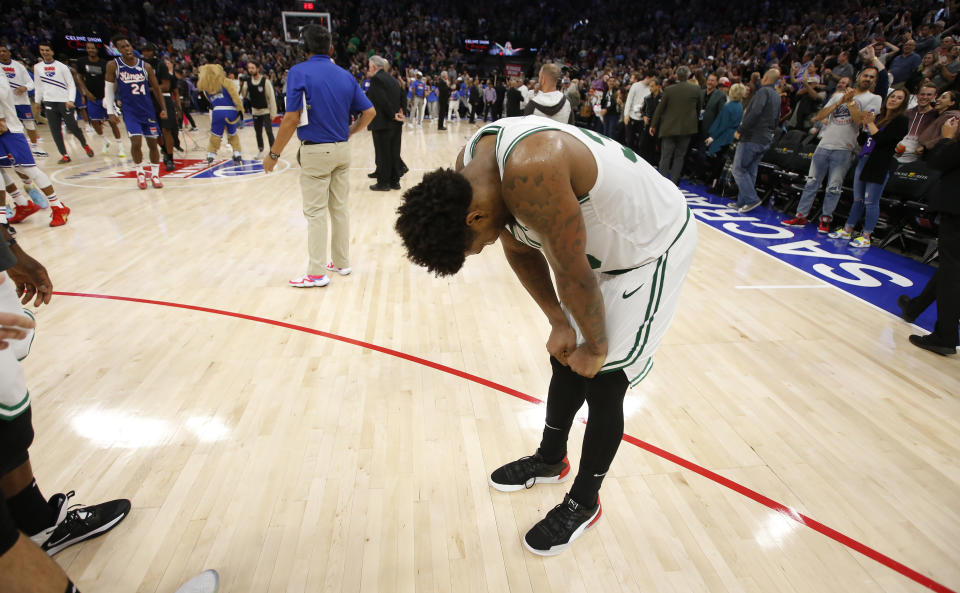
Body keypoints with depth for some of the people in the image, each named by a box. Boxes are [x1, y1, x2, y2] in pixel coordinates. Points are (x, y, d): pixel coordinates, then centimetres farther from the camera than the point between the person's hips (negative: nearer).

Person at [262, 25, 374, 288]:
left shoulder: (299, 72, -9)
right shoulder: (345, 75, 6)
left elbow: (292, 119, -15)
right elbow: (369, 112, 6)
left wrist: (274, 154, -8)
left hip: (315, 152, -5)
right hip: (342, 150, 5)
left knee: (315, 212, 1)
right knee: (340, 207, 13)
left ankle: (317, 273, 7)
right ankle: (342, 263, 23)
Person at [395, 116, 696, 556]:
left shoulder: (531, 172, -40)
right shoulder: (467, 170, -11)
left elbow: (575, 277, -29)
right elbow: (519, 250, -1)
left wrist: (596, 347, -12)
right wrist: (559, 323, -2)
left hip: (653, 246, -8)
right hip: (598, 243, 8)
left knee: (603, 379, -3)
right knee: (565, 359, 15)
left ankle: (583, 504, 21)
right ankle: (550, 460, 38)